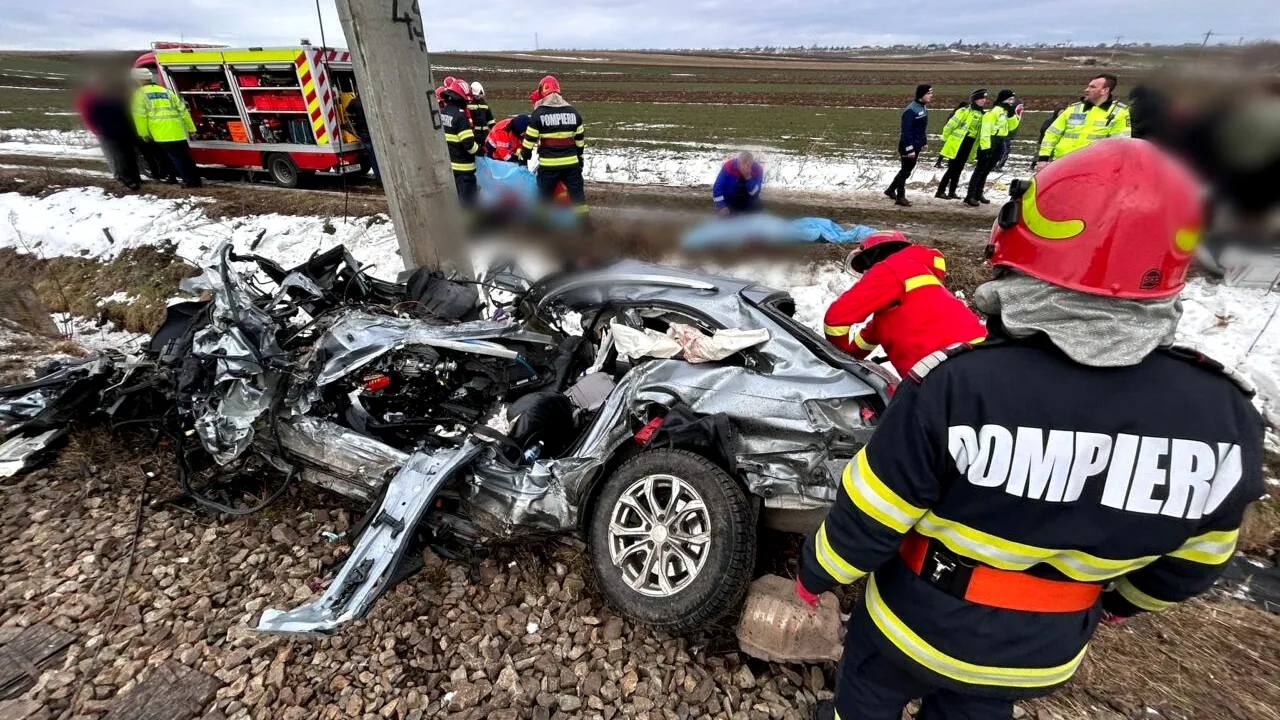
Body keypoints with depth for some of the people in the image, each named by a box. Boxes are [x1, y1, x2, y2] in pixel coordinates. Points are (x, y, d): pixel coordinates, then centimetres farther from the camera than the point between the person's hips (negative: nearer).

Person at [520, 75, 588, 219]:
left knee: (545, 196, 7)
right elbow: (580, 140, 14)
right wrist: (579, 157, 26)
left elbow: (529, 140, -2)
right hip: (571, 162, 3)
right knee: (577, 193, 8)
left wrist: (523, 157, 12)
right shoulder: (573, 112, 8)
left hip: (548, 164, -3)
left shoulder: (538, 113, -4)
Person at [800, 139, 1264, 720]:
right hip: (1047, 651, 4)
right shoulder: (1224, 415, -18)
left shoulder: (953, 386, -34)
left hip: (920, 623, -3)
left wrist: (816, 572, -4)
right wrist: (1123, 598, 20)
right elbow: (1193, 561, -1)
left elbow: (868, 520, -24)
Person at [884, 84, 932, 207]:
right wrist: (909, 149, -24)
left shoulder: (923, 107, 9)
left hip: (916, 146, 9)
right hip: (908, 147, -9)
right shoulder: (911, 110, -20)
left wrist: (925, 142, 19)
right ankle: (900, 197, 9)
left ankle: (891, 190, 30)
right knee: (905, 171, 0)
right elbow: (906, 131, -23)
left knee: (907, 169, 17)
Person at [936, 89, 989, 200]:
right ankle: (940, 191, -3)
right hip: (959, 144, -7)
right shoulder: (965, 111, -11)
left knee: (959, 169, 10)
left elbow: (982, 131, 20)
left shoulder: (982, 114, 12)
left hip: (969, 145, 7)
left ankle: (952, 192, 15)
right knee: (952, 168, -7)